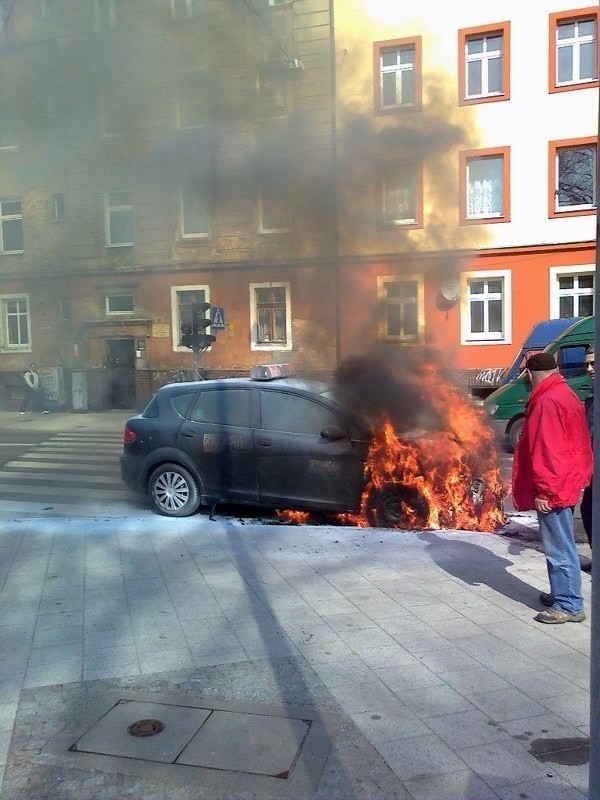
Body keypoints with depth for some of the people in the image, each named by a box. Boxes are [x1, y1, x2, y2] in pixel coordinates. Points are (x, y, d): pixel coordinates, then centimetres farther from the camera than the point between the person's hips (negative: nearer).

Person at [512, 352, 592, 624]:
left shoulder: (547, 401, -19)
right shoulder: (566, 395, 12)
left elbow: (546, 451, -22)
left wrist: (543, 491, -19)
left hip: (553, 488, -10)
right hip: (565, 483, 10)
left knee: (559, 548, -2)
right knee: (560, 545, 18)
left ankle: (569, 605, 5)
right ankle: (562, 594, 29)